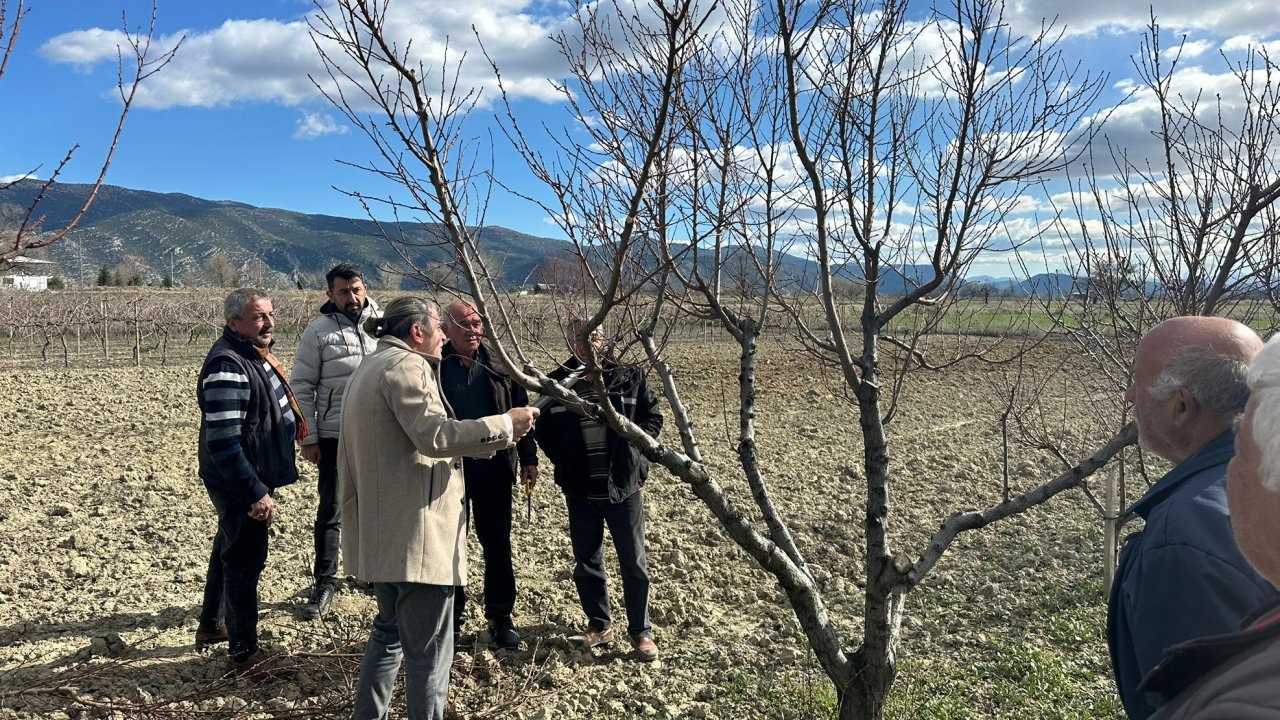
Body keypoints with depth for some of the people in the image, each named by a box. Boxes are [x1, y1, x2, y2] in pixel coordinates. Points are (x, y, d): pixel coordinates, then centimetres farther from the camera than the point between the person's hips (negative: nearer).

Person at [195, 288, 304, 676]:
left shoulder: (254, 353, 8)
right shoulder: (227, 366, -25)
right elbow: (223, 442, -29)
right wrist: (256, 492, -28)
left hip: (253, 477, 11)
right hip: (238, 484, -11)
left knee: (230, 550, 24)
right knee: (245, 559, -1)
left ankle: (211, 626, 43)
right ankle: (245, 653, 12)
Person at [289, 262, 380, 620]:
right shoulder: (319, 331, -4)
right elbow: (302, 387, -2)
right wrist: (308, 439, -6)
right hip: (336, 437, -2)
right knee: (330, 512, 3)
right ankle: (324, 584, 16)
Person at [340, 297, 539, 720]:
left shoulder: (370, 368, 19)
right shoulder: (406, 365, -13)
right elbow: (434, 435, -25)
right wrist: (504, 426, -18)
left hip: (383, 530, 11)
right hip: (413, 532, -11)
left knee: (390, 632, 24)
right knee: (429, 648, -2)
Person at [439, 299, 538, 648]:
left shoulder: (499, 365, 4)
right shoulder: (435, 367, -5)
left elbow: (520, 411, 7)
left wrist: (528, 459, 5)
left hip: (493, 468, 2)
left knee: (497, 544, 10)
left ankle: (500, 616, 24)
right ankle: (452, 615, 28)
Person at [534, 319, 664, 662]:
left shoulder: (629, 377, -3)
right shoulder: (557, 382, -1)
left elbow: (654, 416, 6)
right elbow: (543, 431, 9)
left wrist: (634, 442, -8)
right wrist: (564, 461, -1)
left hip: (623, 487, -1)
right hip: (580, 492, 2)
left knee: (634, 563, 6)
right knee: (586, 563, 13)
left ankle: (641, 631, 21)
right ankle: (599, 625, 31)